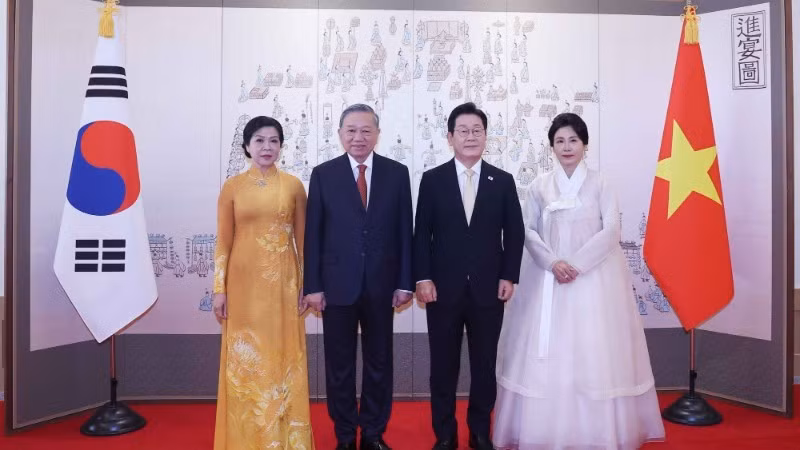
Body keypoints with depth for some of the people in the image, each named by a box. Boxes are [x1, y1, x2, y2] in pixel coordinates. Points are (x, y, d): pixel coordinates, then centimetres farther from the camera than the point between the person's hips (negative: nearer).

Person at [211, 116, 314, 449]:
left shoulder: (293, 185, 3)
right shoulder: (232, 187, 2)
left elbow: (302, 239, 4)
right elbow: (223, 241, 2)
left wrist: (305, 285, 0)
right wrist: (219, 289, -3)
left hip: (283, 283, 0)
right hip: (244, 282, 0)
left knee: (283, 357, 6)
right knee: (245, 360, 6)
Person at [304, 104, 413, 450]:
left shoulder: (397, 173, 2)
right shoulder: (323, 174, 0)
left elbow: (404, 231, 2)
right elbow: (313, 234, -1)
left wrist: (404, 282, -1)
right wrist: (312, 285, -5)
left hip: (381, 285, 1)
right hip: (337, 285, -1)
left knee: (379, 363, 12)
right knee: (339, 365, 10)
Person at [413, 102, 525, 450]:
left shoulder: (503, 181, 5)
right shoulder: (432, 179, 2)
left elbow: (514, 232, 5)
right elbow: (422, 233, 0)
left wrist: (509, 276, -2)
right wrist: (422, 277, -7)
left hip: (488, 288, 1)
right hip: (443, 287, -1)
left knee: (484, 364, 11)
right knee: (443, 365, 8)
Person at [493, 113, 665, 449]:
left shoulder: (599, 184, 2)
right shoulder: (540, 186, 6)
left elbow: (611, 231, -5)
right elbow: (528, 231, 3)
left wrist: (577, 264, -14)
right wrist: (552, 263, -12)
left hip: (592, 277, -1)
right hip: (548, 276, 1)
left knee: (593, 352, -1)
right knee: (547, 353, 1)